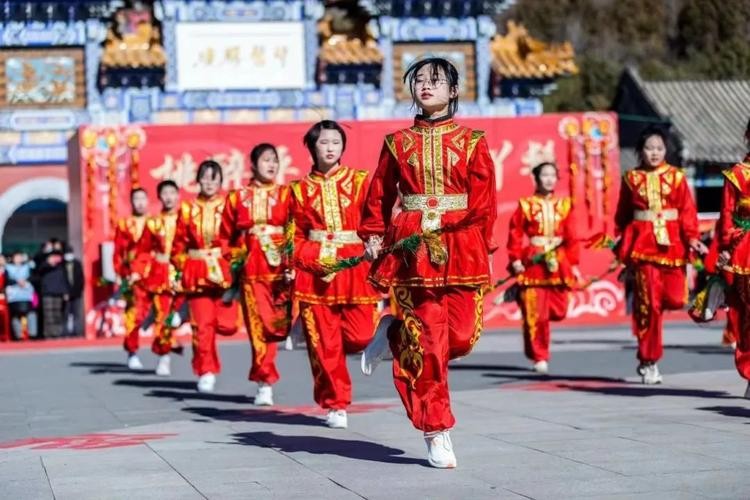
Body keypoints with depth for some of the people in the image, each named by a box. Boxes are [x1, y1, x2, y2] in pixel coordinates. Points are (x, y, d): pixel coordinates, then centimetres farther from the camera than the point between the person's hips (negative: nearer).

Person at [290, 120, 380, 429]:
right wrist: (315, 259, -3)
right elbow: (297, 237, 12)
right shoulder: (301, 189, 10)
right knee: (323, 342, -2)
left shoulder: (359, 181, 6)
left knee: (360, 336, -10)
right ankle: (335, 405, 10)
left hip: (355, 267, 0)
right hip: (315, 271, 0)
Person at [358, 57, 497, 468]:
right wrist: (373, 235, 0)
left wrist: (478, 244, -6)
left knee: (462, 335, -6)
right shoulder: (398, 143, 10)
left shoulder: (472, 142, 7)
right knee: (425, 343, -5)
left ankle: (393, 334, 24)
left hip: (460, 248, 1)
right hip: (412, 248, -1)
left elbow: (483, 201, 2)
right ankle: (437, 434, 4)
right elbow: (379, 195, 11)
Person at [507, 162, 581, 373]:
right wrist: (516, 259, -12)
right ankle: (539, 357, 5)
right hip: (533, 262, -3)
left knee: (558, 311, 2)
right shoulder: (526, 205, -1)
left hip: (558, 263, 3)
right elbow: (515, 233, -4)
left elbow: (571, 237, 7)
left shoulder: (564, 205, 7)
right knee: (534, 313, -4)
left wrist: (574, 264, 5)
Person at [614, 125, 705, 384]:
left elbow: (687, 210, -1)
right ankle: (649, 362, 5)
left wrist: (692, 238, -12)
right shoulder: (631, 178, 6)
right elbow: (622, 215, 13)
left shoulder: (676, 177, 5)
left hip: (672, 243, 1)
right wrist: (620, 243, 12)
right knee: (648, 304, -4)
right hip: (642, 244, -1)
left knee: (675, 299, -6)